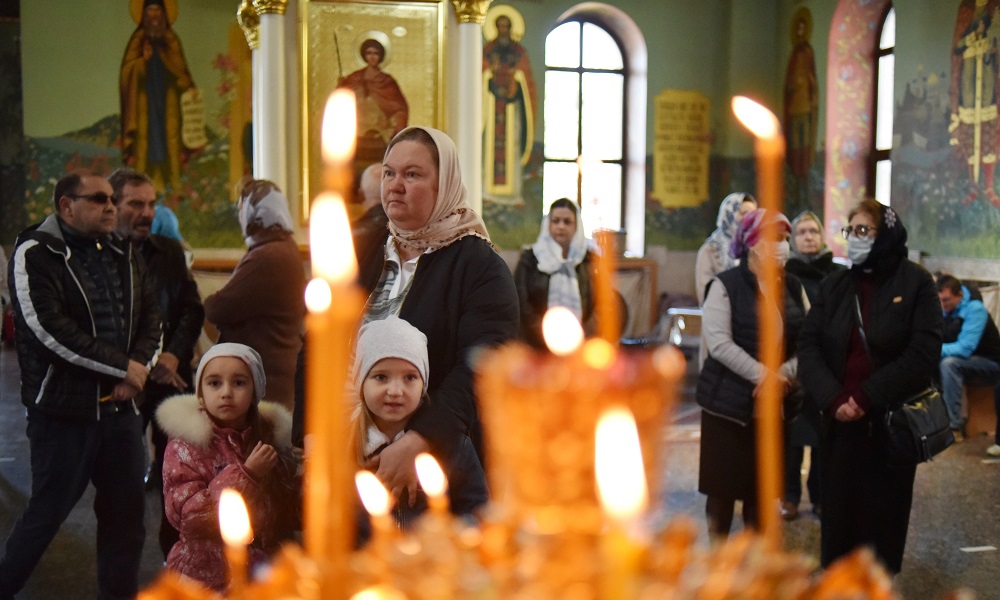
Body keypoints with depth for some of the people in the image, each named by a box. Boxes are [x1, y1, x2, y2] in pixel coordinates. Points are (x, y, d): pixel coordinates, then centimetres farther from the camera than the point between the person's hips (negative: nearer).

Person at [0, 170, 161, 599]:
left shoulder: (122, 255, 13)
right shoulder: (34, 254, -7)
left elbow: (150, 317, 12)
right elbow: (49, 329, -18)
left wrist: (138, 366, -7)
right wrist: (123, 366, -15)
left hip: (119, 406, 6)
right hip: (64, 410, -6)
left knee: (126, 513, 10)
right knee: (47, 514, 4)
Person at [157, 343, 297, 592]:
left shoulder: (273, 437, 1)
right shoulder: (186, 446, -10)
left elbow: (287, 510, 8)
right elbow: (186, 515, -20)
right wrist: (244, 475, -24)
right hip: (203, 576, -3)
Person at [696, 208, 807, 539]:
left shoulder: (793, 286, 9)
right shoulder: (725, 285, -7)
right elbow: (719, 343, -17)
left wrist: (784, 373, -14)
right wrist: (762, 373, -19)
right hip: (729, 403, -4)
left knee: (760, 488, 11)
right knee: (723, 486, 4)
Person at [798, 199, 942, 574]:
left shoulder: (915, 282, -3)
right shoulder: (833, 286, 8)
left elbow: (924, 353, -11)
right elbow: (809, 346, 0)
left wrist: (868, 398, -15)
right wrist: (833, 399, -15)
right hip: (841, 423, 3)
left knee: (884, 511, 7)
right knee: (839, 508, 8)